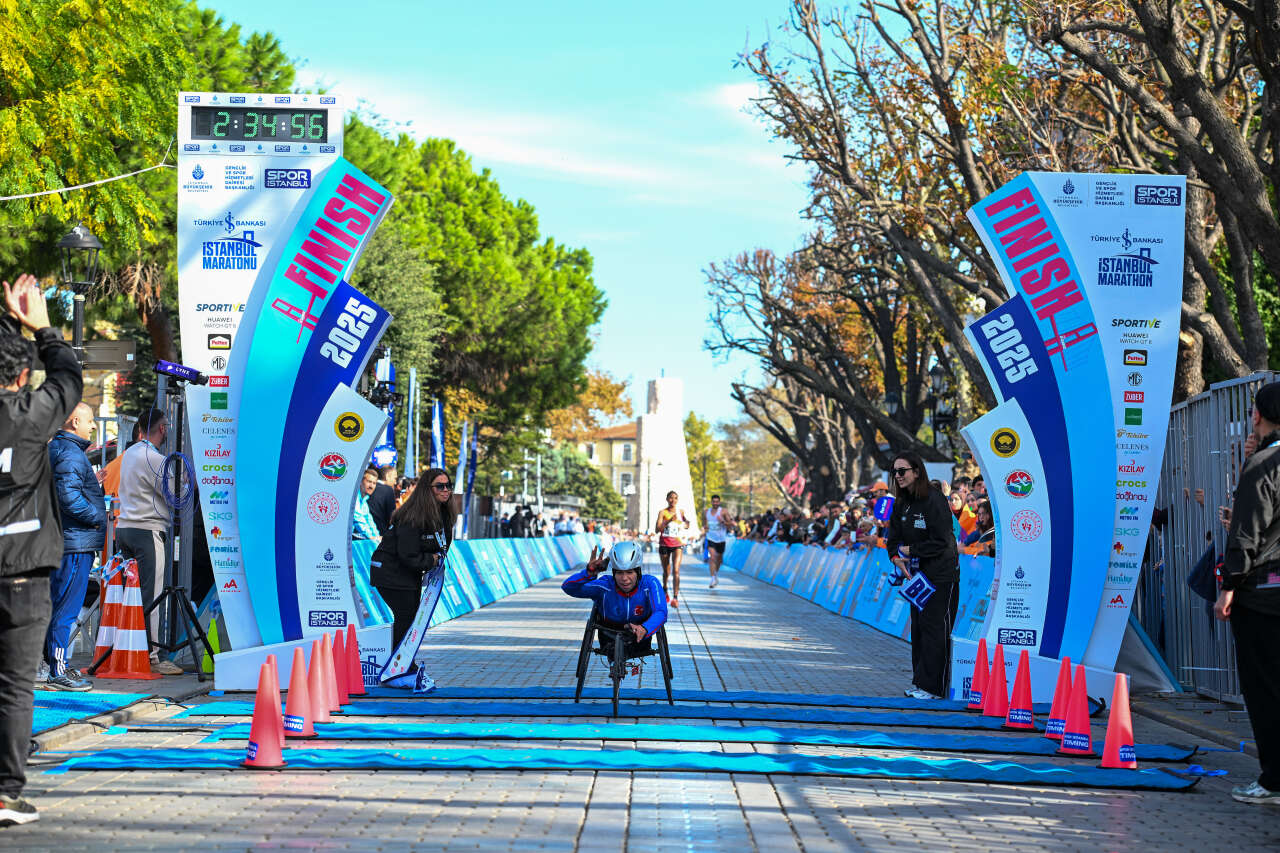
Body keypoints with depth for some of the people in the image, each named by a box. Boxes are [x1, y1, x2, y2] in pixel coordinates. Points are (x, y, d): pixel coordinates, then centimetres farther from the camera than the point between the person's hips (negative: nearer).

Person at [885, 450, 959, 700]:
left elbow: (940, 542, -20)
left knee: (934, 627, -6)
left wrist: (911, 551, -13)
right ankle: (920, 682, 20)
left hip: (941, 575, -8)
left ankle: (933, 687, -1)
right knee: (918, 626, 11)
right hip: (918, 573, 8)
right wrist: (897, 557, -10)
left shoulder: (934, 500, -17)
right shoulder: (901, 503, 7)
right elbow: (894, 538, 10)